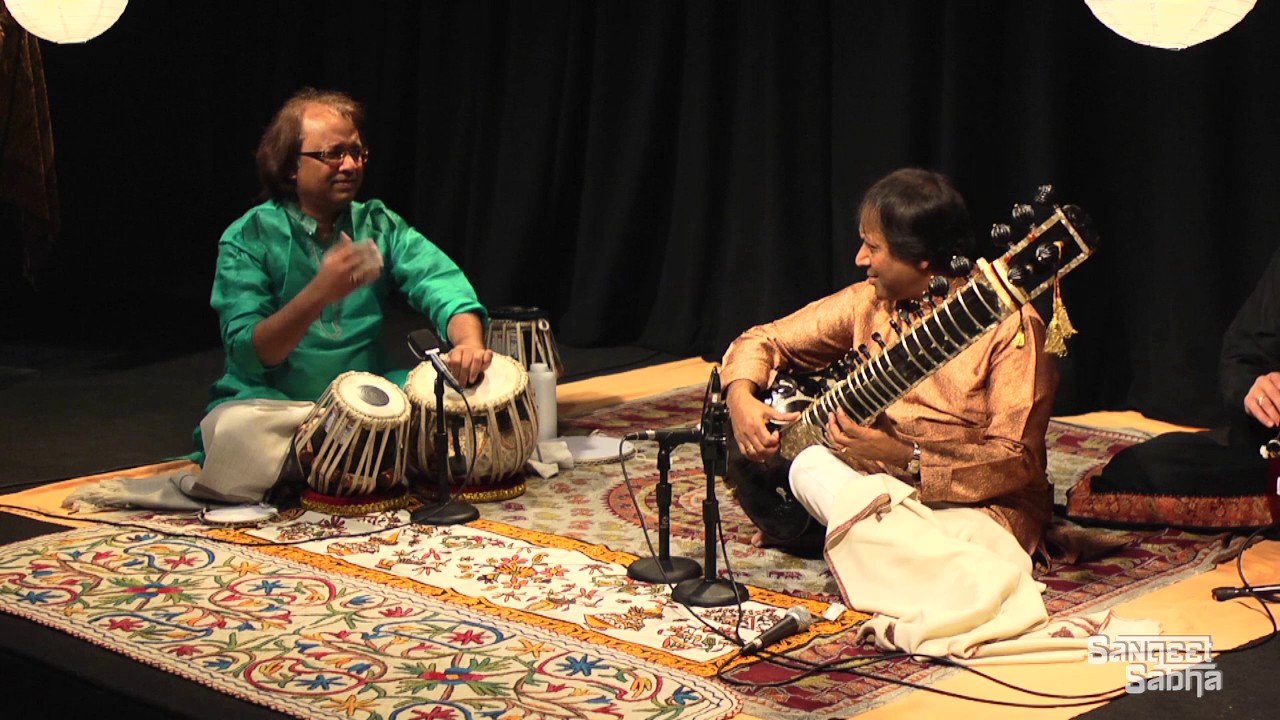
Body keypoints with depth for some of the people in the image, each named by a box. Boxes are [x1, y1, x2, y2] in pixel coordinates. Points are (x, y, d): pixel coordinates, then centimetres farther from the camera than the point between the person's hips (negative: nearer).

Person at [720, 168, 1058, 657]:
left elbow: (1016, 459, -18)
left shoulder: (1008, 323, -14)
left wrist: (907, 457, -25)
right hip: (883, 486, 8)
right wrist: (741, 397, -10)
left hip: (979, 502, -8)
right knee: (810, 464, -26)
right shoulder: (869, 303, 5)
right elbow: (765, 340, 12)